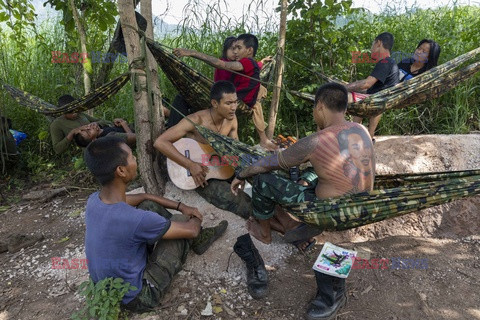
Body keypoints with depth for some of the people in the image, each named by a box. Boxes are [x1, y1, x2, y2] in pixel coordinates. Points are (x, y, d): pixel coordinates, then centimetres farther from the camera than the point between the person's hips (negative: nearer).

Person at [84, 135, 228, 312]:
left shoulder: (94, 200, -11)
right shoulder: (135, 220, -36)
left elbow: (143, 197, 8)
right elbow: (191, 230, -19)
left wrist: (180, 206, 6)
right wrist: (196, 219, 4)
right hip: (137, 297, -7)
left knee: (149, 205, 6)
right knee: (182, 221, -6)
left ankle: (199, 238, 23)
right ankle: (198, 239, 29)